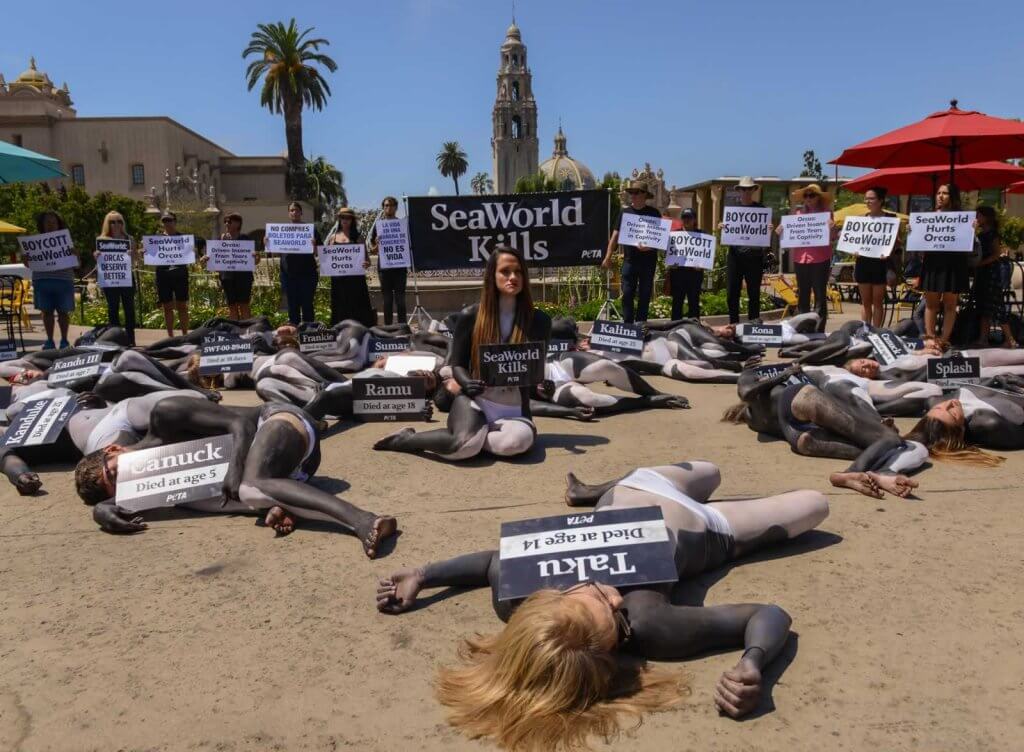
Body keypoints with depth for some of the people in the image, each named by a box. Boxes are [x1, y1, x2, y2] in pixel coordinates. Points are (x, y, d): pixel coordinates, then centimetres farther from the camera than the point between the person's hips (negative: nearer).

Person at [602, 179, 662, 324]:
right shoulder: (625, 212, 6)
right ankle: (628, 324, 3)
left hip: (648, 259, -1)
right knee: (627, 293, -3)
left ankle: (641, 322, 15)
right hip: (629, 259, 1)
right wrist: (608, 256, -1)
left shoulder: (653, 213, 1)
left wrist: (650, 246, -19)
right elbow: (615, 235, 6)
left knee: (645, 293, 6)